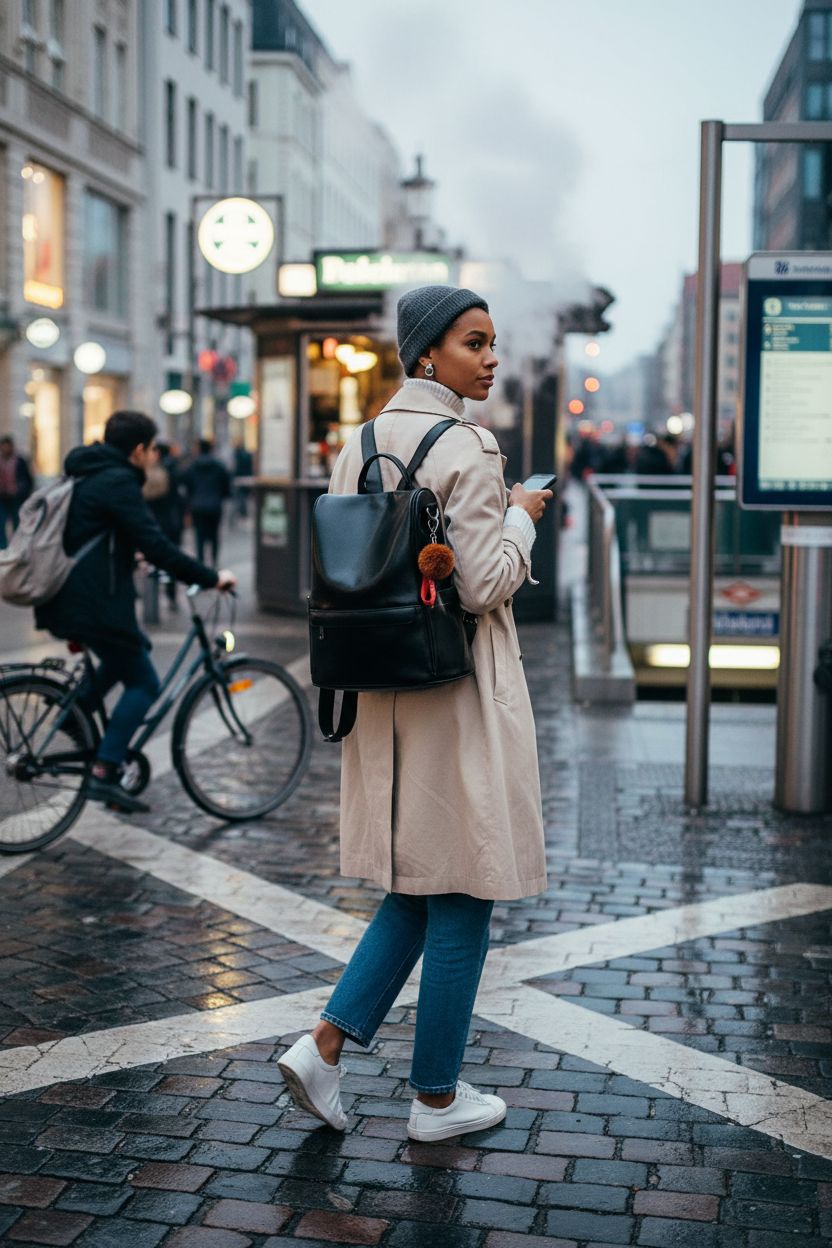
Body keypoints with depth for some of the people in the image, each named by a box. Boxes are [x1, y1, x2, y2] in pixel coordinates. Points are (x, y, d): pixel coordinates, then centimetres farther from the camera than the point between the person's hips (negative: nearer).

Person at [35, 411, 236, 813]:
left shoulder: (85, 476, 16)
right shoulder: (118, 482, -14)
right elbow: (156, 546, -20)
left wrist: (127, 558, 44)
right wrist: (211, 578, -14)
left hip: (66, 598, 10)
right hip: (92, 606, -10)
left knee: (129, 652, 29)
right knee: (143, 684, 0)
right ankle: (103, 775, -6)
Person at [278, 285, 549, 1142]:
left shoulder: (361, 443, 9)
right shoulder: (464, 446, -15)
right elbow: (484, 585, -17)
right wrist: (522, 517, -2)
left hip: (383, 689, 8)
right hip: (458, 688, -8)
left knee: (418, 887, 19)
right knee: (462, 895, 5)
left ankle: (325, 1044, 12)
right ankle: (436, 1098, 17)